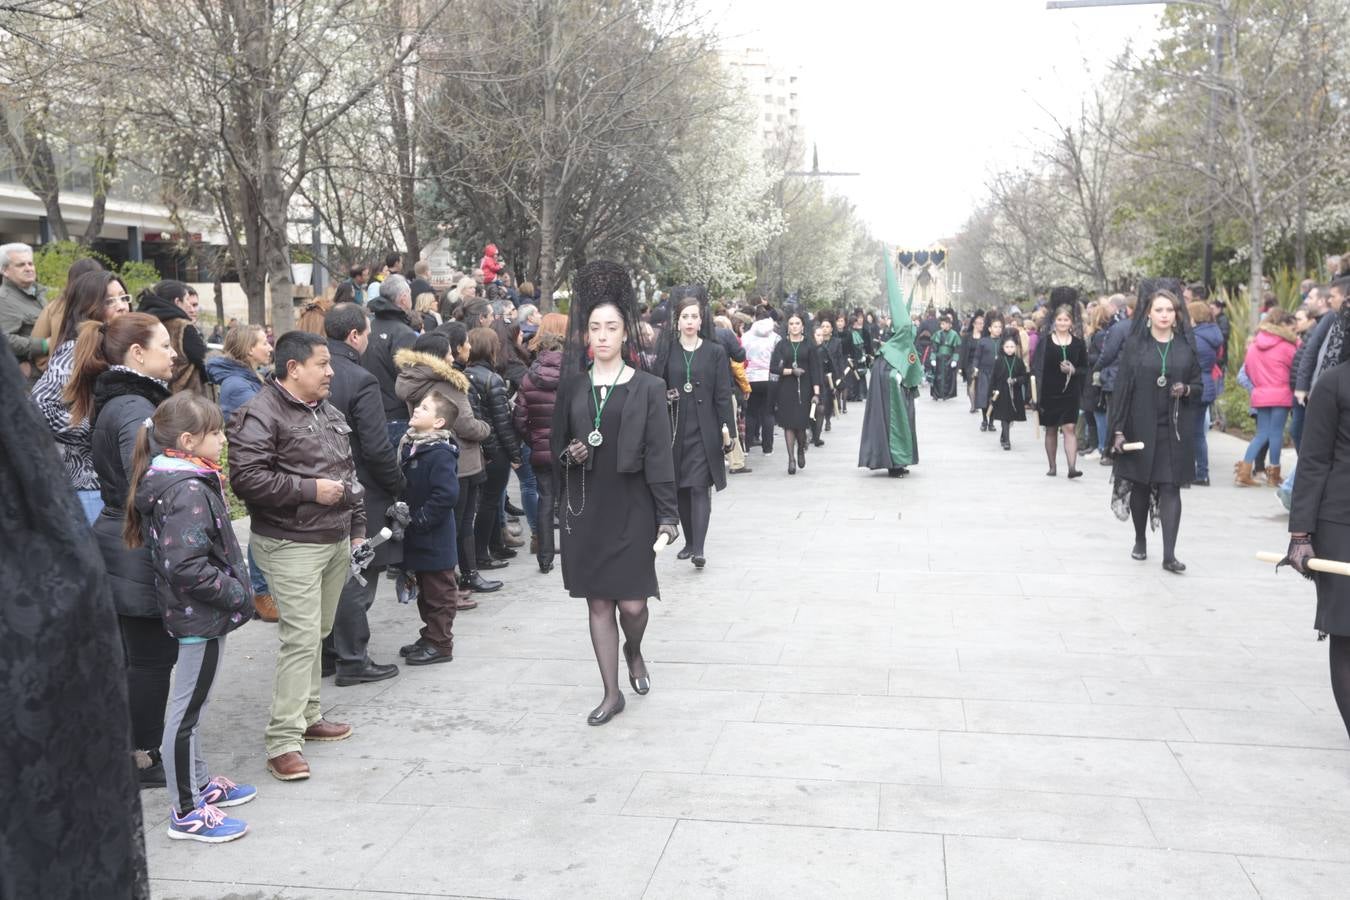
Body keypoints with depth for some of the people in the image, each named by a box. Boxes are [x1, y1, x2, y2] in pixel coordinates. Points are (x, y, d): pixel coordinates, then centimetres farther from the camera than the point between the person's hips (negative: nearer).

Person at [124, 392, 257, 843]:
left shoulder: (191, 480, 8)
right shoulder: (188, 490, -23)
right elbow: (188, 567, -29)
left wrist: (236, 590, 10)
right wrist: (238, 594, -19)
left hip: (198, 614, 10)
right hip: (201, 615, -10)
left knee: (191, 705, 22)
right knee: (187, 711, 0)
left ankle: (199, 784, 37)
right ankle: (186, 813, 11)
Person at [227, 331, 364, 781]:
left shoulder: (329, 413, 15)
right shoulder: (260, 414, -13)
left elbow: (349, 471, 24)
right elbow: (246, 478, -22)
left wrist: (357, 527, 19)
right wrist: (310, 490, -19)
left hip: (336, 541, 8)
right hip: (291, 544, -8)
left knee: (317, 633, 16)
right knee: (301, 637, -12)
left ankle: (308, 716, 29)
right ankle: (283, 741, -7)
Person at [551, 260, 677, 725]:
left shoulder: (648, 388, -4)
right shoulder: (572, 385, 4)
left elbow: (659, 456, -5)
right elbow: (556, 442, 14)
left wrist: (667, 517, -9)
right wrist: (568, 453, -9)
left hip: (630, 508, -2)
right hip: (584, 508, 3)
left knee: (632, 603, -3)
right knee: (598, 601, 7)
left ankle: (633, 650, 33)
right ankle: (612, 693, 19)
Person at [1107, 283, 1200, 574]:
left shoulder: (1186, 347, 6)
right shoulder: (1135, 345, 0)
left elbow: (1199, 386, 13)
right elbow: (1121, 387, -3)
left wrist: (1186, 390, -12)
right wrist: (1118, 429, -8)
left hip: (1175, 429, 1)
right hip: (1141, 427, -1)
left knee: (1170, 488, -5)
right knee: (1140, 484, 9)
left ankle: (1169, 554, -6)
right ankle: (1140, 540, 29)